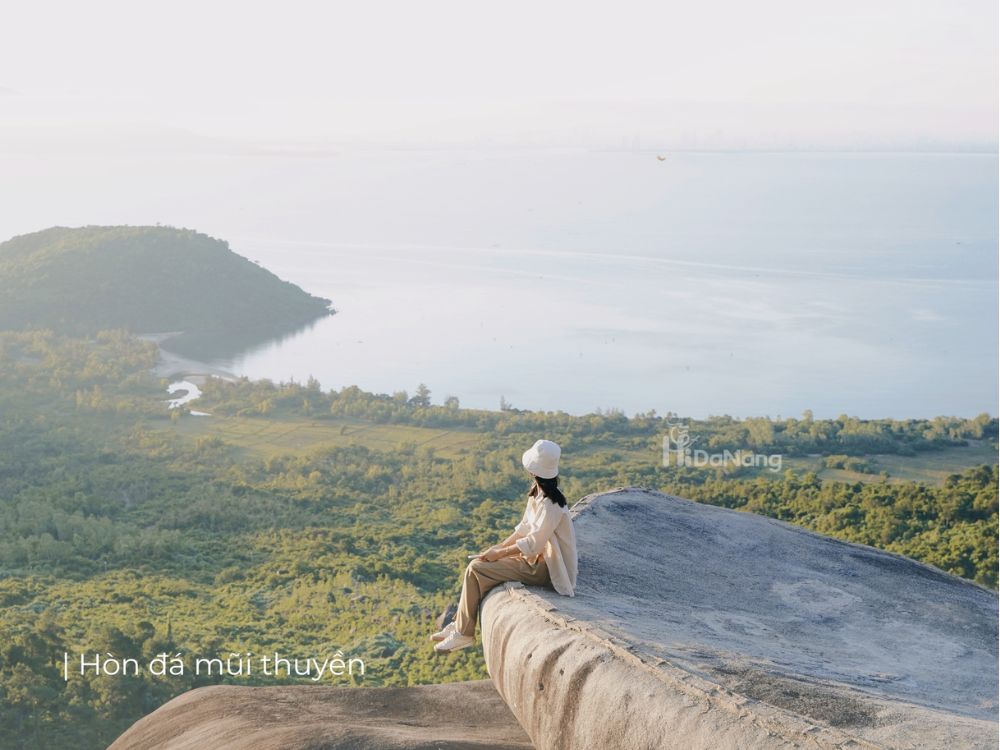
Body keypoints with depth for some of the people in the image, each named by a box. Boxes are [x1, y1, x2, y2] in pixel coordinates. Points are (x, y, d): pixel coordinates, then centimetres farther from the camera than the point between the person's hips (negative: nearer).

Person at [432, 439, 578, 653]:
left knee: (476, 569, -13)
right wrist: (500, 546, 2)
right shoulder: (536, 493, 5)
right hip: (537, 557, 9)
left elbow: (533, 544, -24)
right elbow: (524, 528, 13)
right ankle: (459, 624, 12)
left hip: (545, 569, -9)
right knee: (479, 563, 9)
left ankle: (463, 633, -2)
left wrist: (499, 553, -14)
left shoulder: (551, 505, -25)